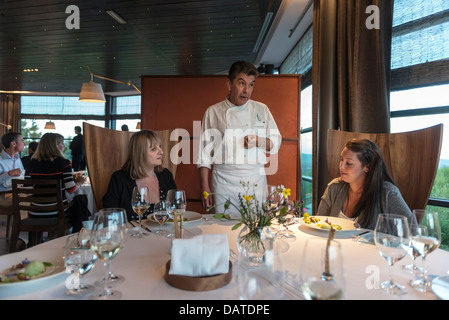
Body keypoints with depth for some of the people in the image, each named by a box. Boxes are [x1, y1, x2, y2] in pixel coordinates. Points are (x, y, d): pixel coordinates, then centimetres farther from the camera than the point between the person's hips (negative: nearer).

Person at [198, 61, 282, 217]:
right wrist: (204, 186, -1)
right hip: (224, 183, -1)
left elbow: (276, 142, 11)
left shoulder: (261, 109, 8)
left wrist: (259, 141, -10)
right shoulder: (213, 112, 3)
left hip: (256, 181, 2)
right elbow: (204, 153, 4)